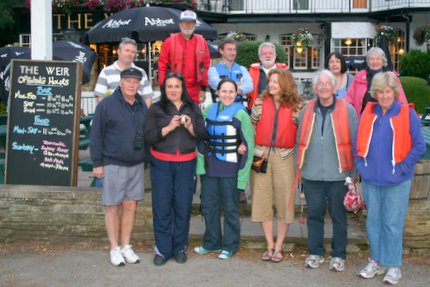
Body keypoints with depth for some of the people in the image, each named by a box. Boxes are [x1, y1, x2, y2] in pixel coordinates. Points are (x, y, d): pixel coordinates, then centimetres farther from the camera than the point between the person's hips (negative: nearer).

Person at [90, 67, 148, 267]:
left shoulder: (142, 106, 9)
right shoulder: (107, 105, -7)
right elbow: (96, 135, -7)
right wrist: (97, 163, -9)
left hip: (136, 165, 5)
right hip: (113, 165, -5)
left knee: (131, 205, 8)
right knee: (112, 206, 2)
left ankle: (126, 246, 19)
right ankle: (115, 249, 12)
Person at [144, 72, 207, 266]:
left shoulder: (193, 108, 8)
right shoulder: (156, 109, 2)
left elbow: (203, 134, 2)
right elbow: (148, 136, -7)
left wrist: (189, 126, -16)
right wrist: (169, 127, -19)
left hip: (186, 164, 1)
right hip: (161, 164, -1)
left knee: (183, 206, 4)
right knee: (162, 207, 0)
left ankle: (180, 248, 18)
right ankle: (162, 249, 12)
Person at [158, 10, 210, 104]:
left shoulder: (202, 42, 7)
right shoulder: (169, 41, 0)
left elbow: (206, 66, 9)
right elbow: (162, 65, 0)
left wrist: (203, 88, 5)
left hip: (194, 94, 2)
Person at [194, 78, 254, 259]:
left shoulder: (240, 114, -6)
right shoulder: (209, 110, 6)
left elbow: (248, 145, -6)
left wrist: (243, 174, -10)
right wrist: (200, 164, -1)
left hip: (230, 170, -4)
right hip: (210, 168, 5)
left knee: (230, 208, 6)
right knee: (208, 206, 12)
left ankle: (230, 245, 20)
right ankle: (212, 242, 29)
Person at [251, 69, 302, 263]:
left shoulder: (295, 106, 3)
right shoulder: (260, 103, 6)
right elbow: (251, 127, 9)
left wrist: (297, 153, -6)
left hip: (284, 157, -1)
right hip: (261, 156, 2)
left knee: (284, 202, 2)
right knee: (262, 201, 4)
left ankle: (278, 247, 14)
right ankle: (270, 246, 15)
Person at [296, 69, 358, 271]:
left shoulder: (347, 110, -2)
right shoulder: (307, 110, 6)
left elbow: (354, 143, 1)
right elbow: (300, 141, 11)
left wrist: (353, 173, -1)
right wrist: (300, 167, 9)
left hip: (338, 174, -2)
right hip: (312, 174, 2)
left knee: (338, 215, 8)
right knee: (314, 214, 10)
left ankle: (338, 255, 20)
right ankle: (315, 252, 24)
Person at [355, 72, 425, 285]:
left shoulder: (407, 114, -7)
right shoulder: (368, 113, 4)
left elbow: (419, 147, -6)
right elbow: (359, 142, 11)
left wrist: (402, 168, -10)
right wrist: (361, 165, 2)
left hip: (396, 181, -4)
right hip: (370, 179, 4)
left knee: (392, 224, 1)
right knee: (373, 221, 13)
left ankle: (393, 266, 14)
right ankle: (376, 261, 26)